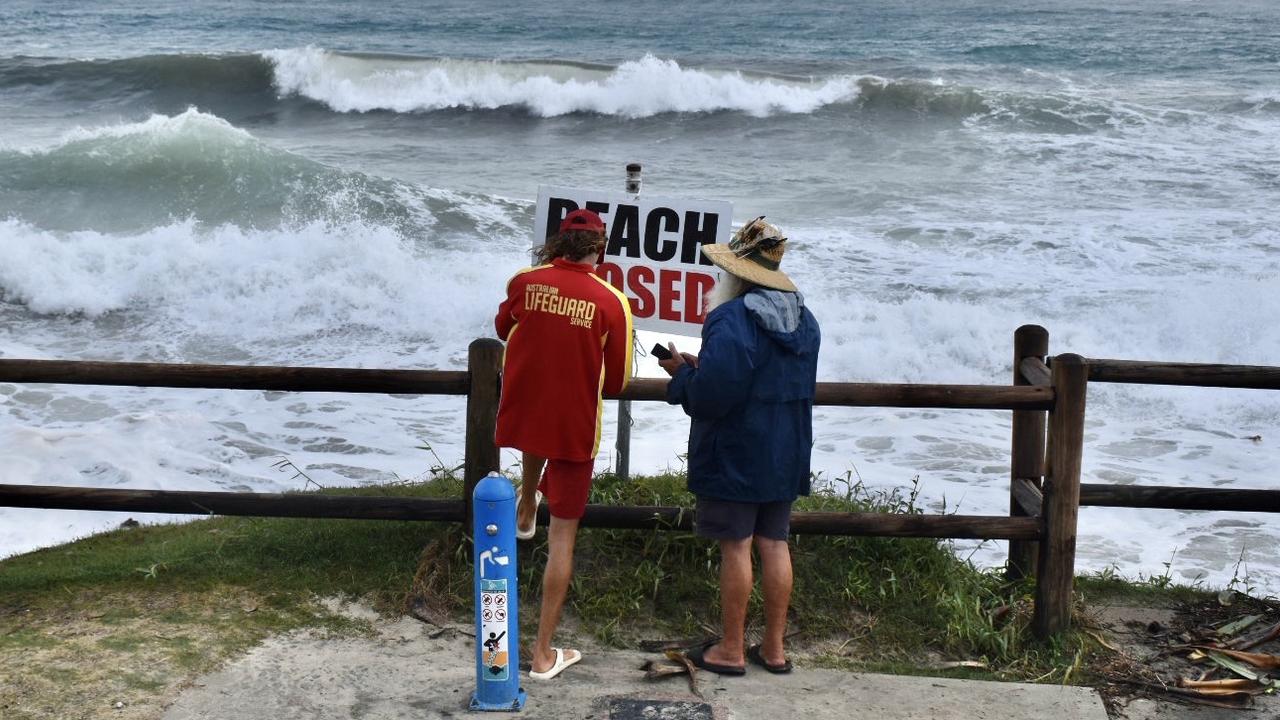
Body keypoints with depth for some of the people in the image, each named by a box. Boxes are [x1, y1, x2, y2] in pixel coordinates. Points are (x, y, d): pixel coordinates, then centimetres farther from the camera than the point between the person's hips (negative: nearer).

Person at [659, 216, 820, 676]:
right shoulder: (805, 321, 9)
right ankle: (774, 649, 20)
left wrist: (682, 374, -1)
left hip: (736, 456, -7)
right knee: (775, 544, 12)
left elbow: (710, 397, -23)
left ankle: (731, 651, 11)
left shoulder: (731, 320, -19)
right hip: (785, 455, 8)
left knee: (736, 547, 1)